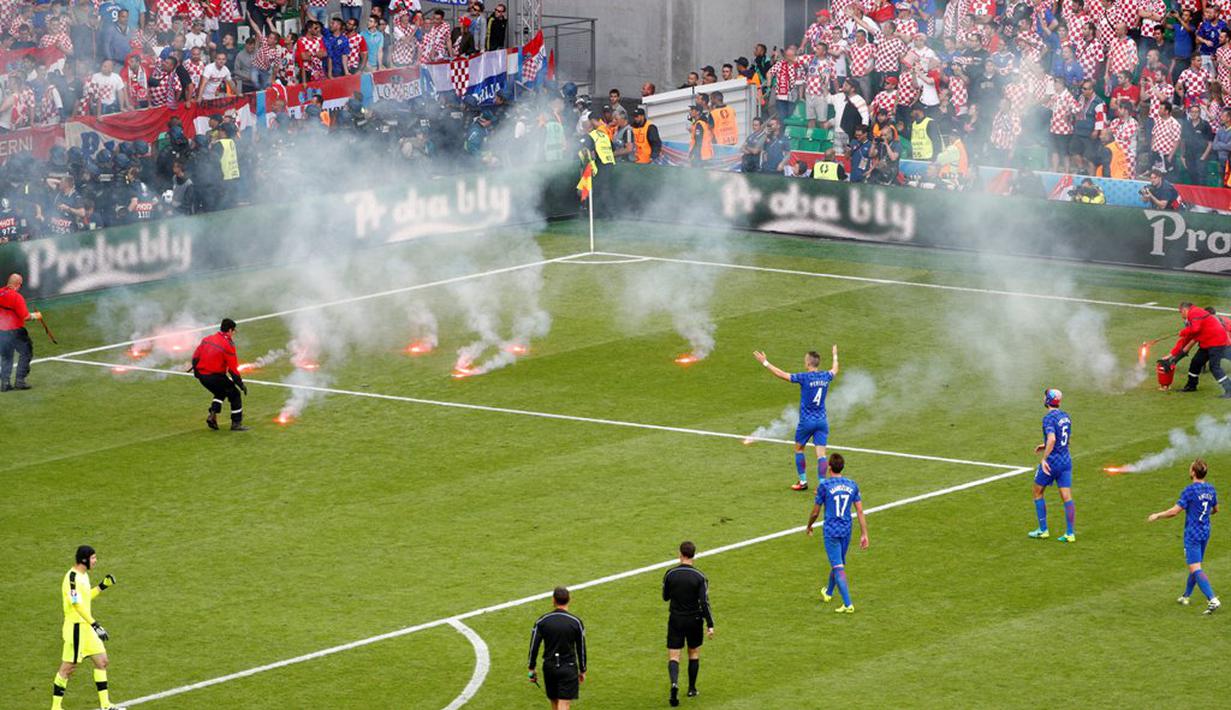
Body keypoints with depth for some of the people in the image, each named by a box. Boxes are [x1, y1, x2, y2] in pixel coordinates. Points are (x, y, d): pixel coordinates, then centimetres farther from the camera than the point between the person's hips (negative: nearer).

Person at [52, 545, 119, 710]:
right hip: (76, 627, -10)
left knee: (102, 661, 11)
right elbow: (77, 605, -25)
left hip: (87, 627, 10)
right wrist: (95, 625, -27)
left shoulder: (83, 575, 10)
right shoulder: (72, 577, -20)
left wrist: (102, 586, 13)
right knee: (68, 667, -2)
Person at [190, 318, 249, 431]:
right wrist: (241, 384, -5)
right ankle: (236, 423, 11)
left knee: (220, 392, 30)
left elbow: (195, 357, 10)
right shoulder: (228, 345, -13)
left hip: (201, 376, 7)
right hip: (215, 377, -7)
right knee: (234, 395, 9)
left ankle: (212, 415, 15)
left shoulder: (207, 339, 6)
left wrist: (196, 373, 24)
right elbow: (232, 369, -14)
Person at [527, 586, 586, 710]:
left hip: (549, 667, 2)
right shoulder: (576, 622, -5)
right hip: (568, 668, -2)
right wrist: (582, 671, 12)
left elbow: (534, 647, -2)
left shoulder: (542, 621, -3)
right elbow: (581, 649, 0)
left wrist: (532, 669, 7)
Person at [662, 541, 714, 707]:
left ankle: (674, 683, -27)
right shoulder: (700, 577, -11)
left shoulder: (670, 574, -7)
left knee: (673, 657, 0)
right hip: (694, 621, 0)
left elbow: (665, 597, 5)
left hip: (675, 620, 0)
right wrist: (710, 625, -9)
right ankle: (692, 689, 26)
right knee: (694, 653, 20)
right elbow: (705, 602, -14)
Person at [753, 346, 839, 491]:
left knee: (799, 449, 17)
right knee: (821, 453, 0)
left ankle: (803, 481, 20)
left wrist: (765, 363, -1)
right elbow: (835, 370, 25)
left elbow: (781, 374, -10)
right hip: (822, 421, 4)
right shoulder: (826, 376, 0)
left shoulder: (805, 377, -15)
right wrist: (835, 356, 45)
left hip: (807, 421, -4)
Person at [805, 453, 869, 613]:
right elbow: (860, 511, 1)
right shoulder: (852, 485, 2)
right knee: (838, 563, 23)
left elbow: (815, 512, -3)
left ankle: (848, 604, -14)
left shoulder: (824, 485, -10)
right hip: (846, 531, 5)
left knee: (838, 568, -6)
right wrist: (864, 535, 4)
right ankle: (828, 593, 47)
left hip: (831, 531, -5)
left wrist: (809, 527, 16)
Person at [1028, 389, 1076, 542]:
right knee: (1067, 497, 3)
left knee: (1038, 493, 12)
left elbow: (1052, 439, -31)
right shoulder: (1065, 416, 9)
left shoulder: (1049, 418, -16)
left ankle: (1043, 530, 15)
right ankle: (1070, 533, -1)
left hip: (1052, 461, -7)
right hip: (1066, 460, 7)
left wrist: (1044, 459, -26)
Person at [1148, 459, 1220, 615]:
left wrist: (1157, 515, -3)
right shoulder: (1211, 489, 4)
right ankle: (1186, 596, 35)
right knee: (1196, 566, 21)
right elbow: (1215, 509, 20)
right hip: (1205, 532, 8)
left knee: (1195, 569, -10)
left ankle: (1213, 600, -21)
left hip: (1192, 534, -8)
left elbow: (1175, 511, -18)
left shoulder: (1190, 490, -17)